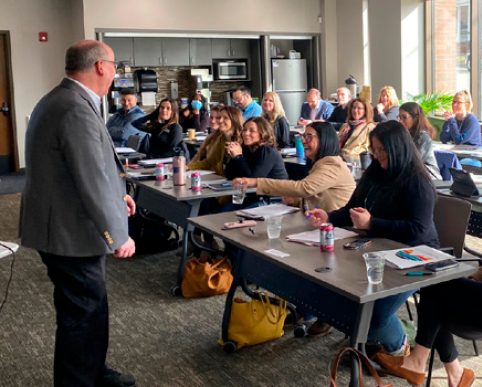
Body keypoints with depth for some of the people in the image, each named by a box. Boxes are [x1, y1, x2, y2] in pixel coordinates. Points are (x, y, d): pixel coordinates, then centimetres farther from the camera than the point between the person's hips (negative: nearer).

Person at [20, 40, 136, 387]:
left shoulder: (58, 100, 10)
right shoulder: (77, 110, -24)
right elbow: (92, 180, -26)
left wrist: (115, 195, 15)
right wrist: (118, 235, -18)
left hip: (63, 225, 11)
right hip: (71, 232, -11)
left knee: (92, 307, 23)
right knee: (82, 315, 5)